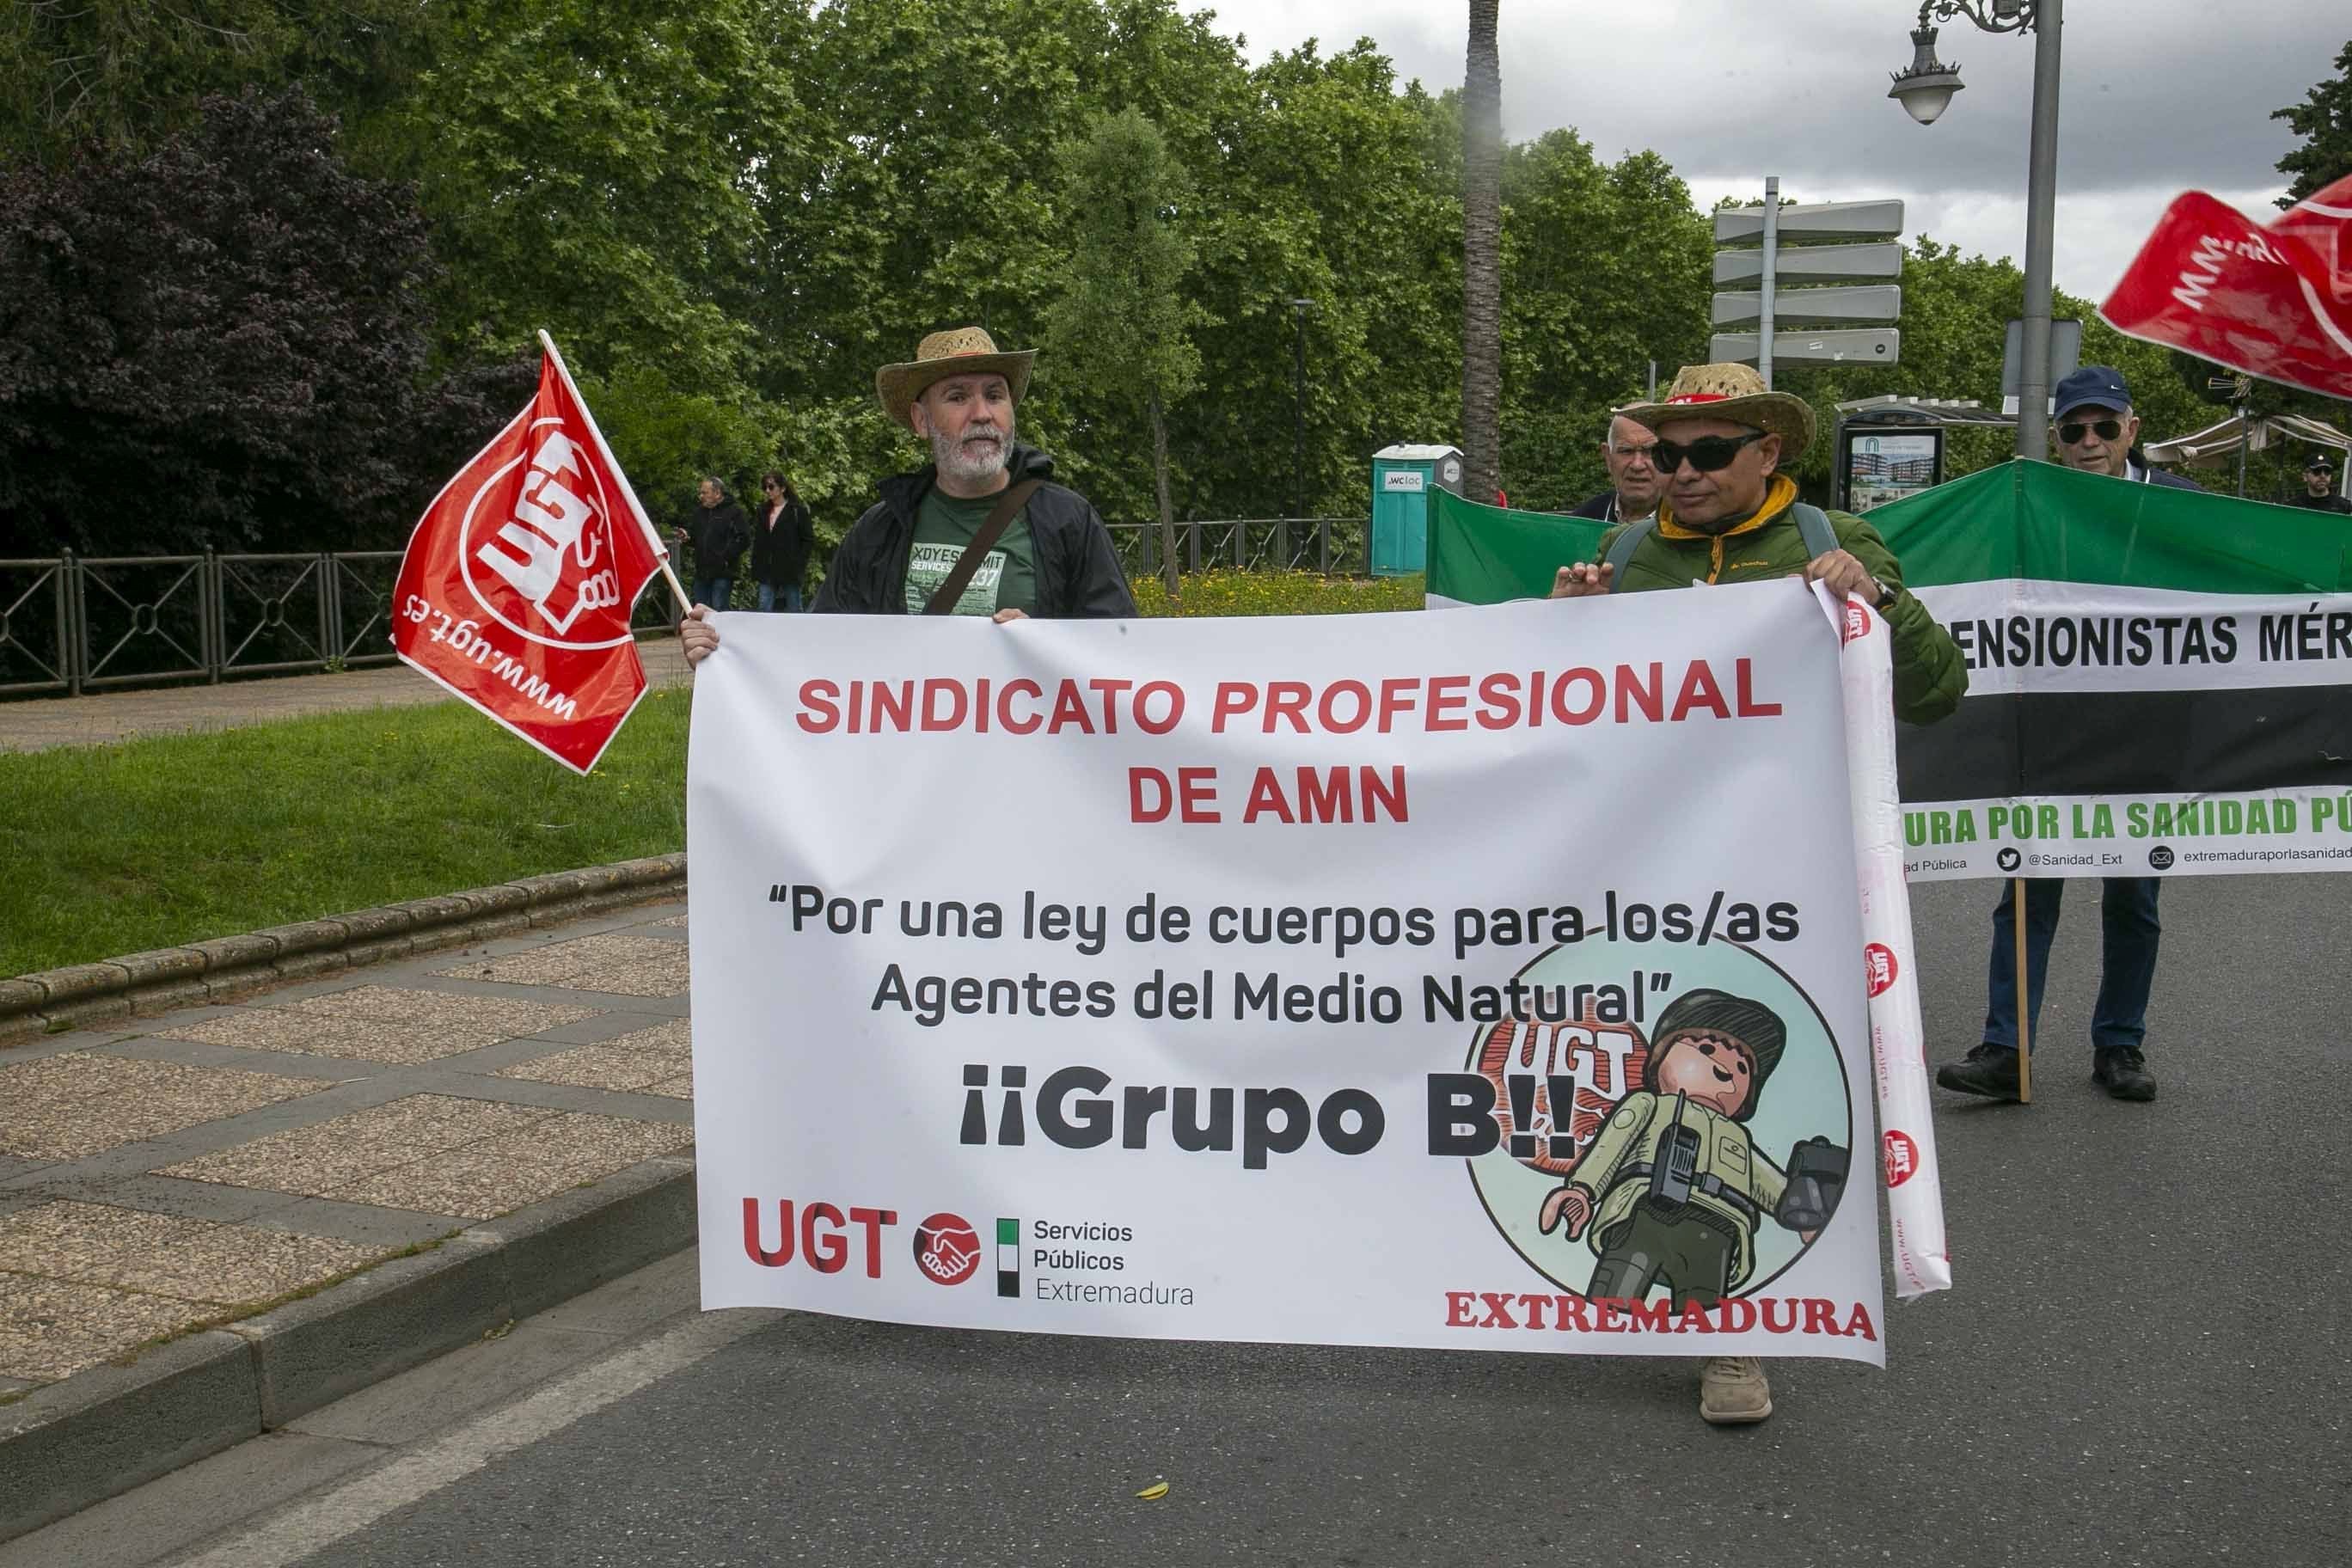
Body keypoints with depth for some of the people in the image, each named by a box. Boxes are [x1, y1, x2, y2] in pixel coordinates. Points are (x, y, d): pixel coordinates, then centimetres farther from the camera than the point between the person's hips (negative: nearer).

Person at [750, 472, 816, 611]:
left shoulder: (797, 511, -3)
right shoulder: (763, 511, 14)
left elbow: (809, 539, -5)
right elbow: (757, 541, 15)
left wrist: (799, 565, -12)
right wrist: (756, 566, 6)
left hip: (789, 570, -5)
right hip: (768, 571, 5)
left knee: (794, 609, 4)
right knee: (764, 609, 0)